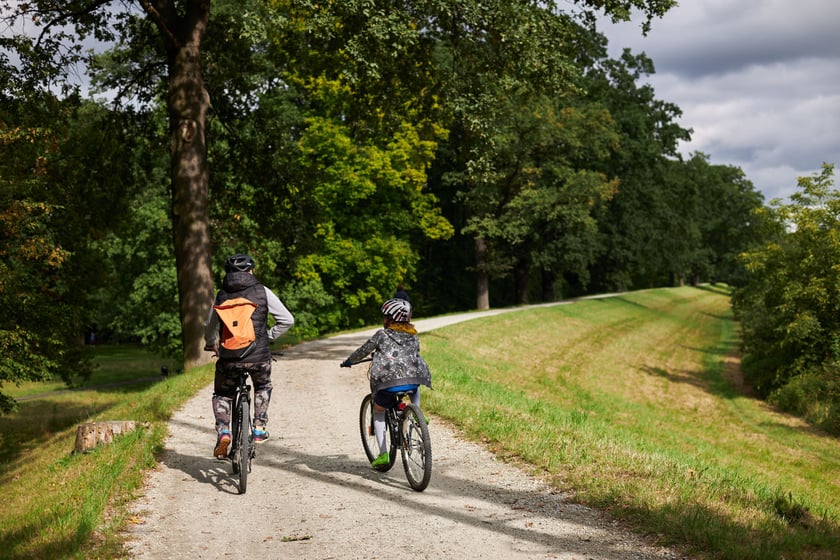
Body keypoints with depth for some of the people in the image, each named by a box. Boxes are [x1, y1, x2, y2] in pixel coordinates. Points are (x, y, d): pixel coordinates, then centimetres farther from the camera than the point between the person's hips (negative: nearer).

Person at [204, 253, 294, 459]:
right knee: (263, 386, 31)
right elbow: (287, 320, 0)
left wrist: (211, 346, 35)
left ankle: (223, 431, 1)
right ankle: (259, 428, 23)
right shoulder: (262, 291, 1)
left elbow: (210, 327, 16)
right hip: (258, 356, 0)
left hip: (229, 357, 1)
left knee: (222, 394, 23)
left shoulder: (221, 295, 7)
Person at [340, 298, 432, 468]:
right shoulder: (413, 336, 19)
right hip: (413, 379, 3)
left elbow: (363, 351, 15)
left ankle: (383, 454, 12)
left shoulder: (382, 334, 8)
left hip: (387, 381, -3)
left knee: (378, 411, 22)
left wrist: (348, 361, 34)